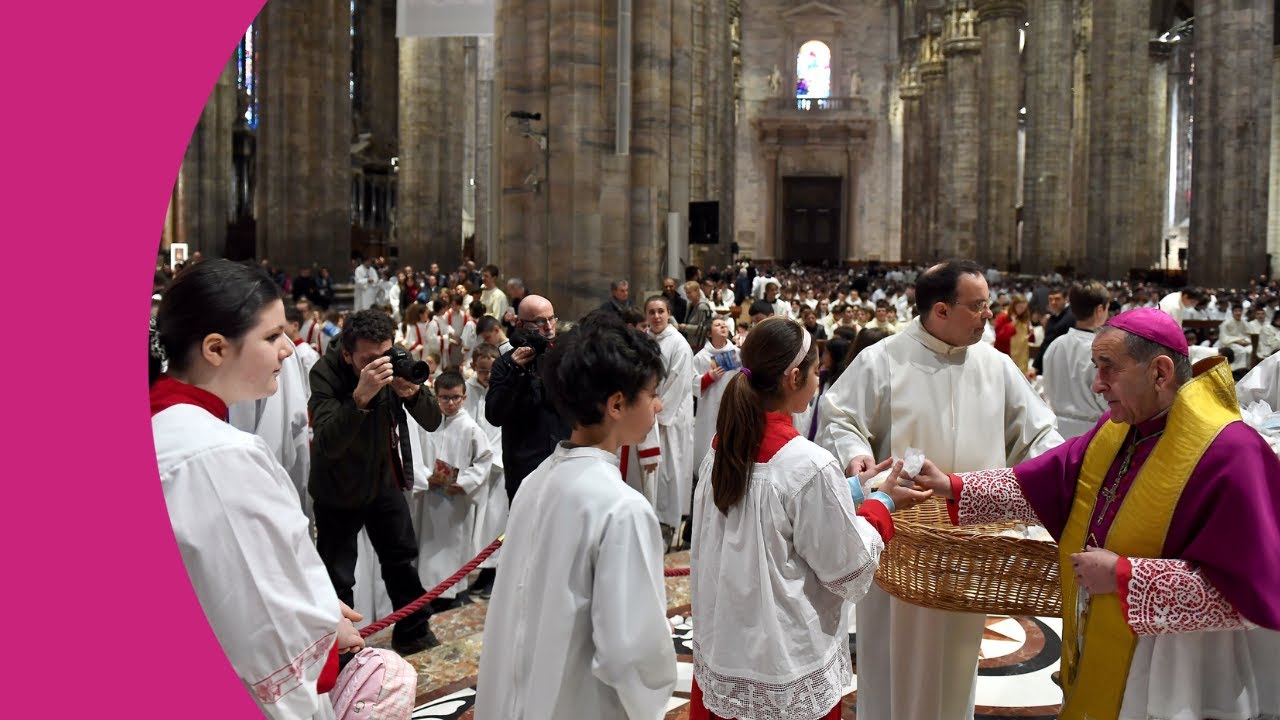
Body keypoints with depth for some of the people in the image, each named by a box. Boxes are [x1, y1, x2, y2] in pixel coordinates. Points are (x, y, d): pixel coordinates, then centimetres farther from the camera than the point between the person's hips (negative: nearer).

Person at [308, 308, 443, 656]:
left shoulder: (396, 364, -16)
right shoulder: (325, 374, -26)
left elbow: (432, 422, -15)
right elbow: (329, 443, -38)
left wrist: (412, 392, -36)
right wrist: (360, 397, -52)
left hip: (383, 480, 4)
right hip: (337, 489, -4)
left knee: (401, 557, 14)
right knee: (337, 577, -3)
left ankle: (412, 633, 30)